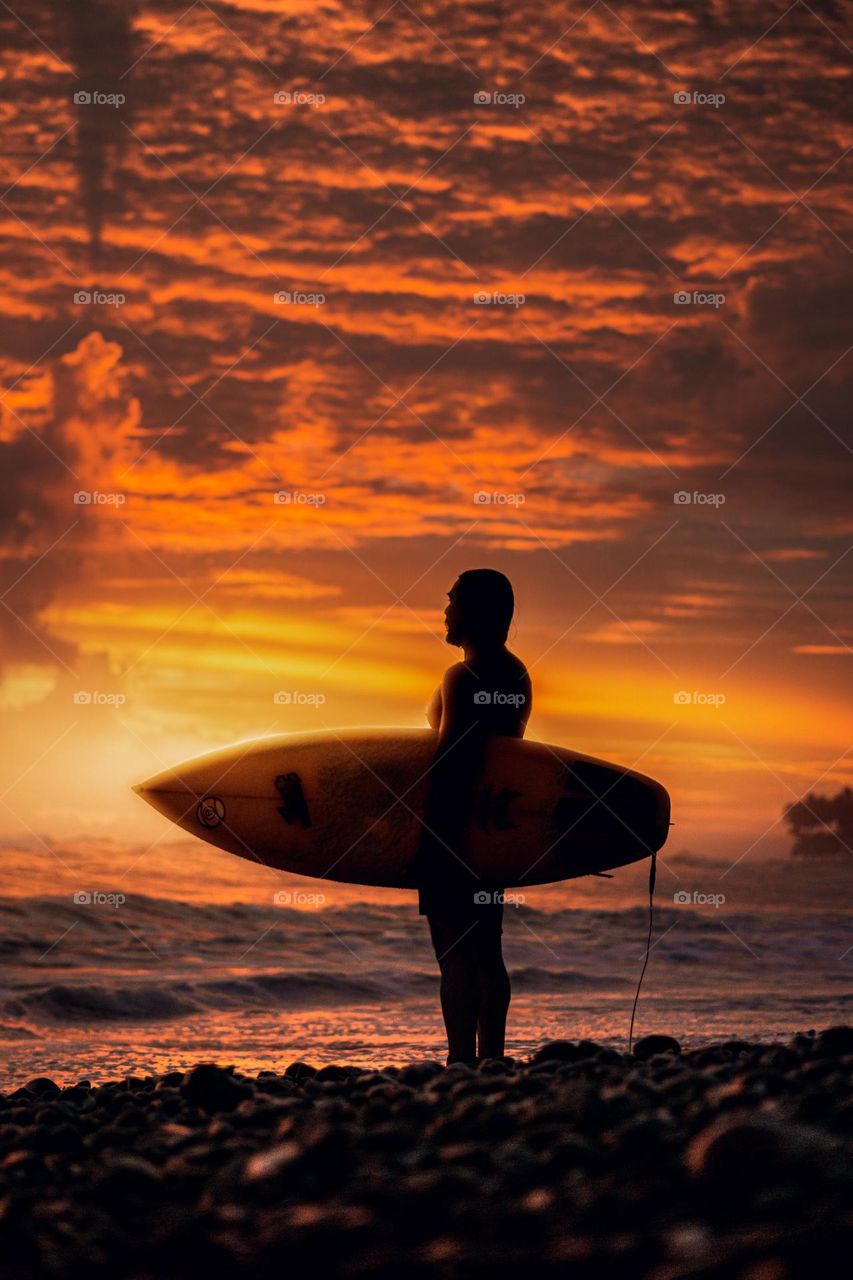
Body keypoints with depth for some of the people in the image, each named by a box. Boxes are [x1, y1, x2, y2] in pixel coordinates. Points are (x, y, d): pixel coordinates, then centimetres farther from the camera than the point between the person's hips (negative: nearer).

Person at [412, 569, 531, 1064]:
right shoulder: (517, 675, 12)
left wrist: (432, 833, -19)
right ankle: (491, 1061, 16)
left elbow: (449, 761, -20)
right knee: (486, 951, 13)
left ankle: (462, 1064, -8)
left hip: (455, 822, -9)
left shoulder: (462, 679, -16)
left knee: (454, 951, -7)